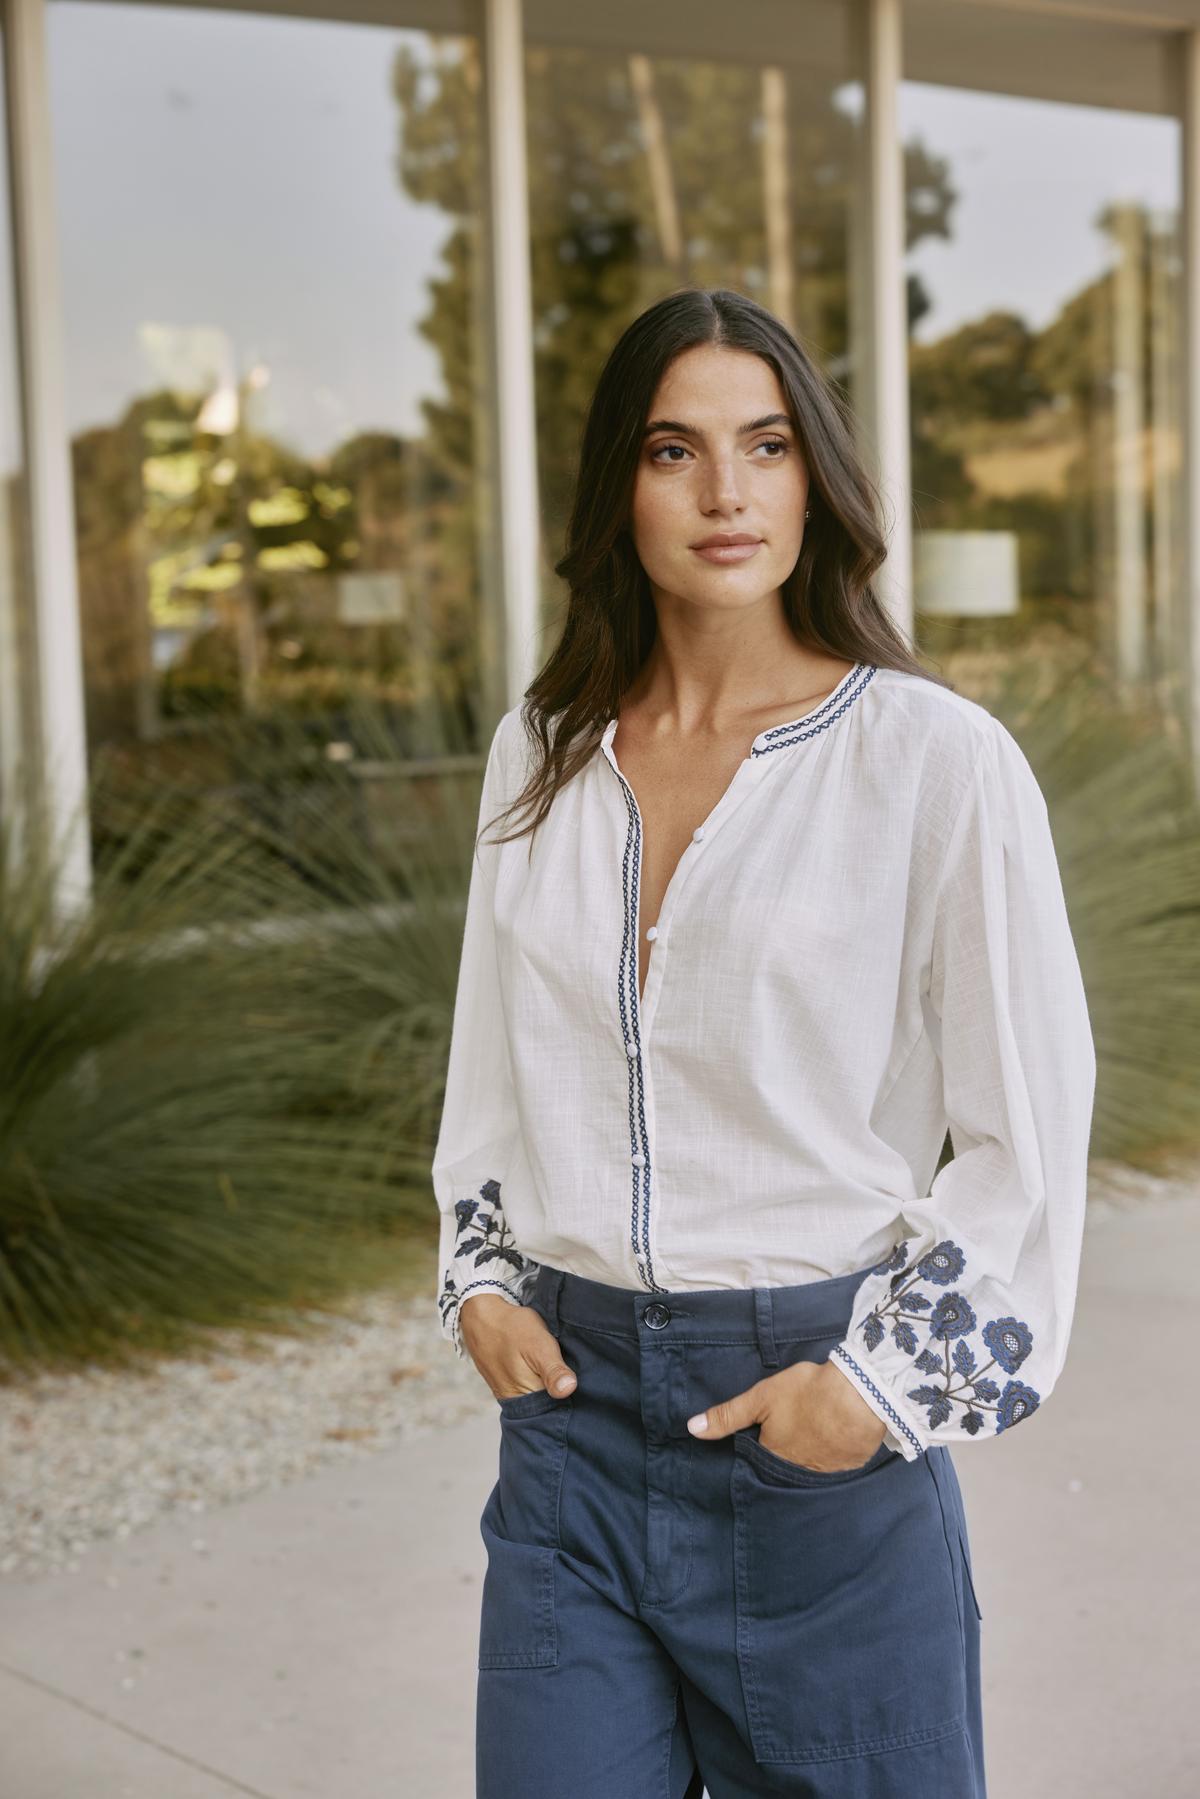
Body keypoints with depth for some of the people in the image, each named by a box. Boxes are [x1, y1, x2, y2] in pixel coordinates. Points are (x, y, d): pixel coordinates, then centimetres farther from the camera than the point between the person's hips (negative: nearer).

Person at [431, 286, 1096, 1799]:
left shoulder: (937, 757, -8)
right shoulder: (541, 752, 6)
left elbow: (1028, 1135, -5)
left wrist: (885, 1384, -10)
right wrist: (482, 1284, 6)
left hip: (819, 1423, -3)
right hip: (571, 1394, 4)